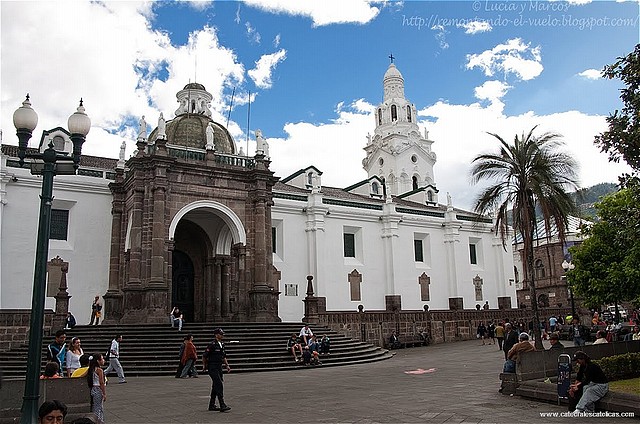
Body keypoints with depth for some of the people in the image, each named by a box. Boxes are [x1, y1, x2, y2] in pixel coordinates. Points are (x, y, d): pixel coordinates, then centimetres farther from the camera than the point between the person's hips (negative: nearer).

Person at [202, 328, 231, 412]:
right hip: (212, 368, -9)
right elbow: (204, 356, -11)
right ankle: (222, 405, -14)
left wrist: (227, 365, 12)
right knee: (219, 385, -14)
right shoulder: (212, 345, -14)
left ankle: (212, 405, 23)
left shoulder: (222, 345, 12)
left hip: (219, 367, 9)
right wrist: (205, 367, -1)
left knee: (215, 386, 13)